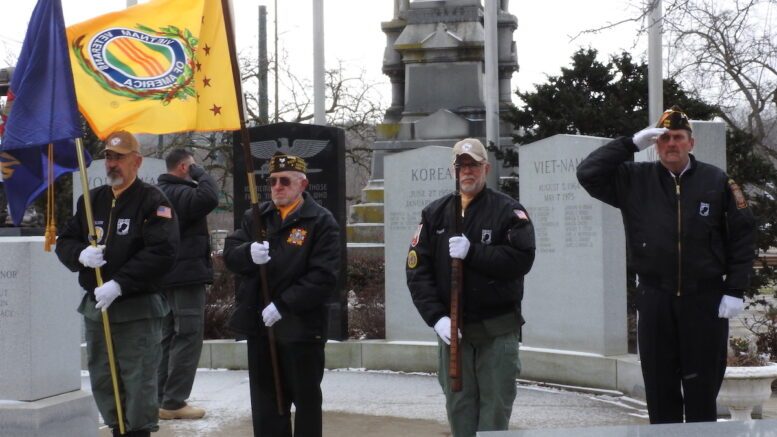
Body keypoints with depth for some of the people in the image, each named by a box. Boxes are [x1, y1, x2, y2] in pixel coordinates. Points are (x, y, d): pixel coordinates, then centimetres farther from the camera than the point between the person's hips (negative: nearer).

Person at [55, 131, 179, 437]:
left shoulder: (153, 201, -7)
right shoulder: (90, 200, 13)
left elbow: (162, 252, -18)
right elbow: (65, 242, 13)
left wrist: (119, 284, -23)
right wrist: (81, 254, -11)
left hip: (138, 310, -6)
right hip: (95, 307, 6)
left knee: (138, 381, -4)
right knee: (103, 382, 13)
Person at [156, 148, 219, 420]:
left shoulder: (161, 193, 15)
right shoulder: (180, 193, -17)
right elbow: (210, 197, -34)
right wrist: (199, 173, -18)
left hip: (167, 275, 10)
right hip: (186, 274, -10)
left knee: (169, 336, 14)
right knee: (188, 337, -6)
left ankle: (161, 398, 17)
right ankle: (174, 402, -6)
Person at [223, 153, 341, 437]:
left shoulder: (321, 222, -7)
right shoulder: (255, 218, 11)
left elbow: (324, 276, -15)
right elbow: (230, 254, 3)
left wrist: (283, 305, -20)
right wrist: (249, 253, -21)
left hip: (301, 328, -5)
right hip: (259, 327, 5)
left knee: (306, 400, 6)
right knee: (265, 403, 13)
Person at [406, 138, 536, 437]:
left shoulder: (508, 211, 0)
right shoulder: (435, 214, 9)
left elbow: (521, 258, -14)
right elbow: (417, 271, 2)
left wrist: (472, 252, -20)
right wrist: (436, 317, -10)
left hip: (497, 330, -3)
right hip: (451, 328, 3)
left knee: (495, 407, -1)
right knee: (459, 407, 7)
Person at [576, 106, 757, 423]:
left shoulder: (717, 182, 1)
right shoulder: (635, 180, 5)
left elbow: (742, 236, 1)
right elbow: (588, 173, -2)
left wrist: (735, 291, -5)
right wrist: (631, 144, -7)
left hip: (706, 300, -1)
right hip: (654, 299, 2)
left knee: (702, 389, 3)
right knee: (660, 389, 7)